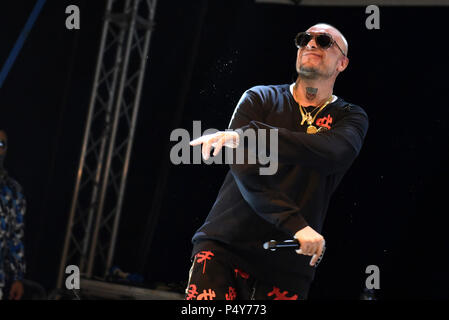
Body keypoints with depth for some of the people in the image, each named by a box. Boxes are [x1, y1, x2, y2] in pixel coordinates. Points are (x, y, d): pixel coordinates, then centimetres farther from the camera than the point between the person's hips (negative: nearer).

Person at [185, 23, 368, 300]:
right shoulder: (260, 99, 7)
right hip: (224, 246, -1)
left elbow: (332, 153, -18)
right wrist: (296, 225, -23)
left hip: (287, 264, 1)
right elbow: (245, 170, -9)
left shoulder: (351, 118, 7)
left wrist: (248, 135, -27)